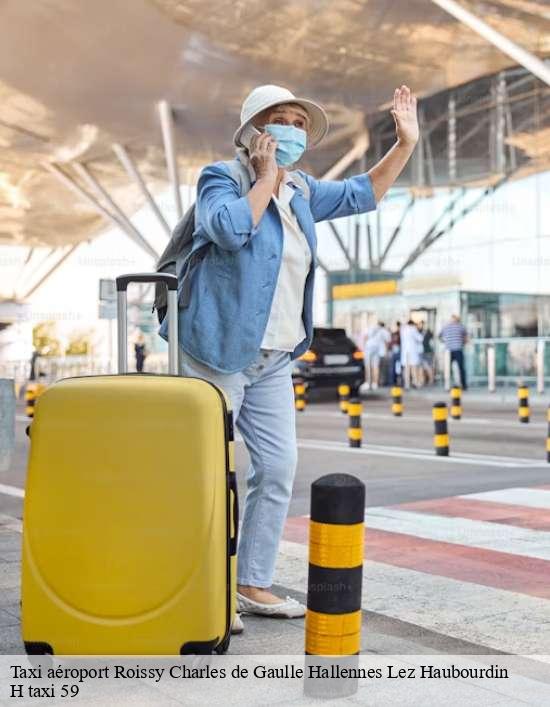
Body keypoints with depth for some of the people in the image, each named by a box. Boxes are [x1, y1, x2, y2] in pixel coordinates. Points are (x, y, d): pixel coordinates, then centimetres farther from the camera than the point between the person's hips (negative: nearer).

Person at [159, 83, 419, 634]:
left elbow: (361, 194, 25)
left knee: (278, 468, 6)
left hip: (274, 358, 8)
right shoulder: (220, 179, -5)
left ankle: (253, 584, 18)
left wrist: (405, 143, 16)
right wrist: (267, 179, -13)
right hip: (219, 351, -7)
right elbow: (230, 228, -27)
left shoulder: (300, 192, 16)